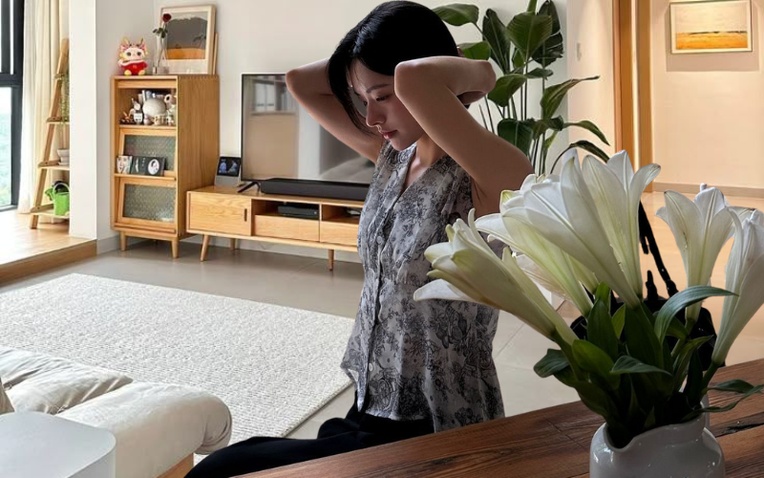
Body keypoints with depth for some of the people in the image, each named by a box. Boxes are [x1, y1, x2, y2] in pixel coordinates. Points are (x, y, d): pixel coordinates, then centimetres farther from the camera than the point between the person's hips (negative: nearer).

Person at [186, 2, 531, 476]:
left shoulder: (487, 177, -20)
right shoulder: (392, 157, 4)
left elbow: (414, 80, -37)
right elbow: (301, 82, 6)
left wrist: (478, 73, -18)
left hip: (435, 433, -7)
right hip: (370, 409, 8)